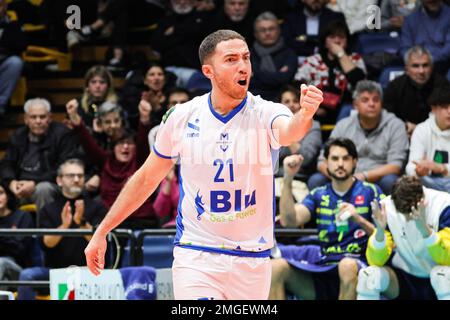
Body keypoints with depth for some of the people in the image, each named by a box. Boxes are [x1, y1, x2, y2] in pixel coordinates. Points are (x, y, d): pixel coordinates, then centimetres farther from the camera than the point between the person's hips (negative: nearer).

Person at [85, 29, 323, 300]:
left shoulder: (265, 114, -8)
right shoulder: (182, 117, -1)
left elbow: (289, 132, -32)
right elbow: (147, 178, 11)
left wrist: (304, 116, -56)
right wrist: (102, 232, 13)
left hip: (252, 263, 0)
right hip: (195, 258, 0)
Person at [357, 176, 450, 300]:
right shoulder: (387, 207, -11)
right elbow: (376, 262, -14)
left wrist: (424, 228, -41)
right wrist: (380, 231, -32)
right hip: (404, 277, 2)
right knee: (368, 275, -26)